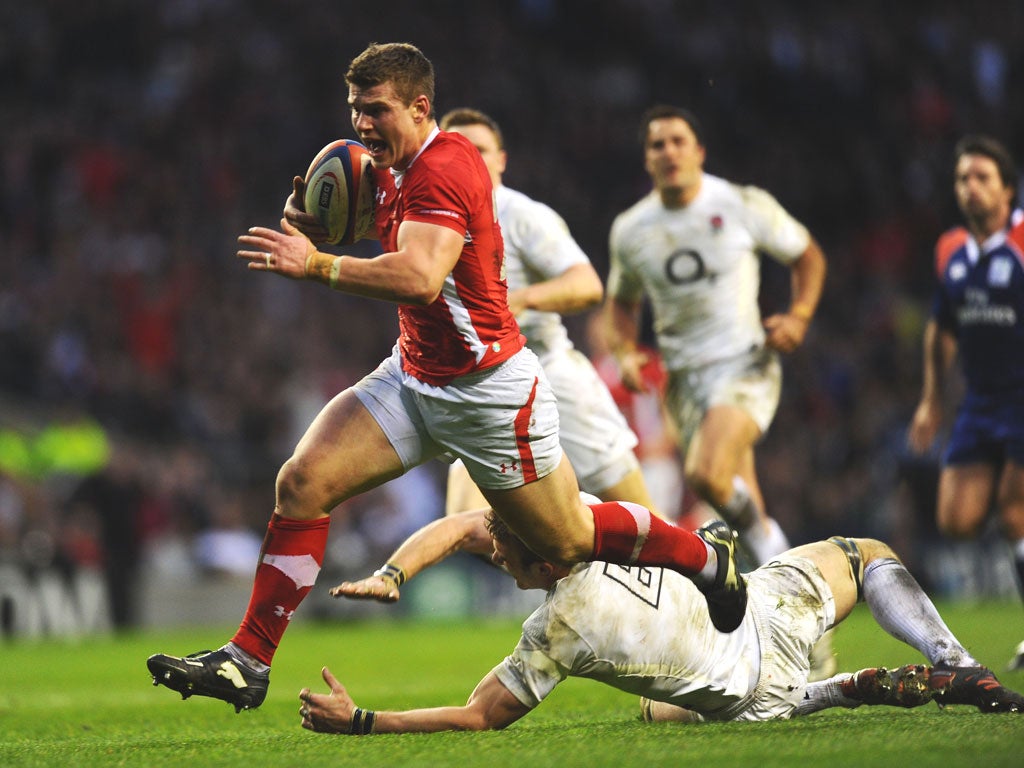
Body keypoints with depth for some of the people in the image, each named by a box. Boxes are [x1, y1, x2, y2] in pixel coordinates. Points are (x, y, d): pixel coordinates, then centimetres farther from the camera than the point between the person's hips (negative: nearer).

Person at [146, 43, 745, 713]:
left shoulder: (443, 168, -24)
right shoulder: (396, 169, 5)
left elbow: (421, 276, -39)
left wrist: (318, 266, -45)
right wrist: (315, 225, -5)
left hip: (488, 392, -8)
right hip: (413, 376, 8)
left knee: (569, 540, 6)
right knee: (302, 482, -8)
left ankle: (708, 557, 33)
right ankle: (247, 663, -6)